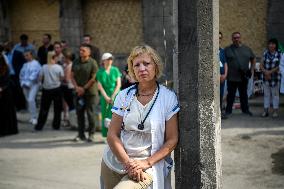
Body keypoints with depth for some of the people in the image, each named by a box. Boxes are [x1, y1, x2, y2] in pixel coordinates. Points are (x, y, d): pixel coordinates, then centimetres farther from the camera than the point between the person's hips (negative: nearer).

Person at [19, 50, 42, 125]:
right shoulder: (25, 65, 15)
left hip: (33, 84, -6)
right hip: (25, 85, 6)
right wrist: (22, 83, 2)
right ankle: (33, 117, 15)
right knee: (28, 101, 7)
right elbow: (22, 74, 16)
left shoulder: (36, 64, -5)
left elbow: (34, 75, -12)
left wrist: (28, 83, -12)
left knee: (31, 100, -18)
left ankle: (34, 117, -12)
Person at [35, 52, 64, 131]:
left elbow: (40, 78, -5)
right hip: (56, 89, -1)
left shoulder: (44, 67, -8)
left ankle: (39, 126, 9)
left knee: (44, 109, 8)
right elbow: (62, 78, -3)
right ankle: (56, 125, 15)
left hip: (46, 89, 1)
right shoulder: (59, 67, -10)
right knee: (57, 109, 11)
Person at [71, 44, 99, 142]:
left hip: (89, 92, -5)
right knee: (79, 113, 7)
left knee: (90, 113, -2)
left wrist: (84, 88, -10)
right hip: (78, 92, 5)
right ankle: (81, 134, 15)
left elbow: (94, 78, -10)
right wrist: (76, 87, -4)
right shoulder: (76, 62, 10)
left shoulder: (92, 63, -7)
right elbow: (72, 76, 11)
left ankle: (91, 134, 7)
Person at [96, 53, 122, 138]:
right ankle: (106, 136, 8)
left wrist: (113, 96, -8)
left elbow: (118, 84, 0)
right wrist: (106, 97, -9)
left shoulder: (115, 70, 3)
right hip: (105, 97, 1)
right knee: (105, 116, 1)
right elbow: (100, 86, 0)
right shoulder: (100, 72, 3)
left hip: (115, 96, -1)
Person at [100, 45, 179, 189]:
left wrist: (147, 163, -14)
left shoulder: (168, 98, -3)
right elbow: (112, 135, 0)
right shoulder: (124, 96, 4)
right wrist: (128, 163, -12)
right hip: (115, 160, 4)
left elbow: (172, 140, -4)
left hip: (148, 165, -4)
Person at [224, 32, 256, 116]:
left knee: (244, 94, 13)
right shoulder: (227, 49, -2)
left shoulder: (247, 49, 8)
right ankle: (228, 110, 14)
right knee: (231, 95, 5)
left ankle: (245, 109, 24)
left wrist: (251, 70, 10)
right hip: (231, 78, -3)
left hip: (244, 77, 3)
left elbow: (253, 59, 19)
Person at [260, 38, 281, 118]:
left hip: (275, 77, -3)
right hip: (266, 78, 3)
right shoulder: (265, 53, 3)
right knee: (266, 94, 9)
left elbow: (279, 67, -11)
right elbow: (261, 65, 3)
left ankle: (275, 111, 13)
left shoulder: (279, 54, -7)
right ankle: (266, 110, 16)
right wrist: (265, 72, -13)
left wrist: (270, 72, -15)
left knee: (275, 94, 5)